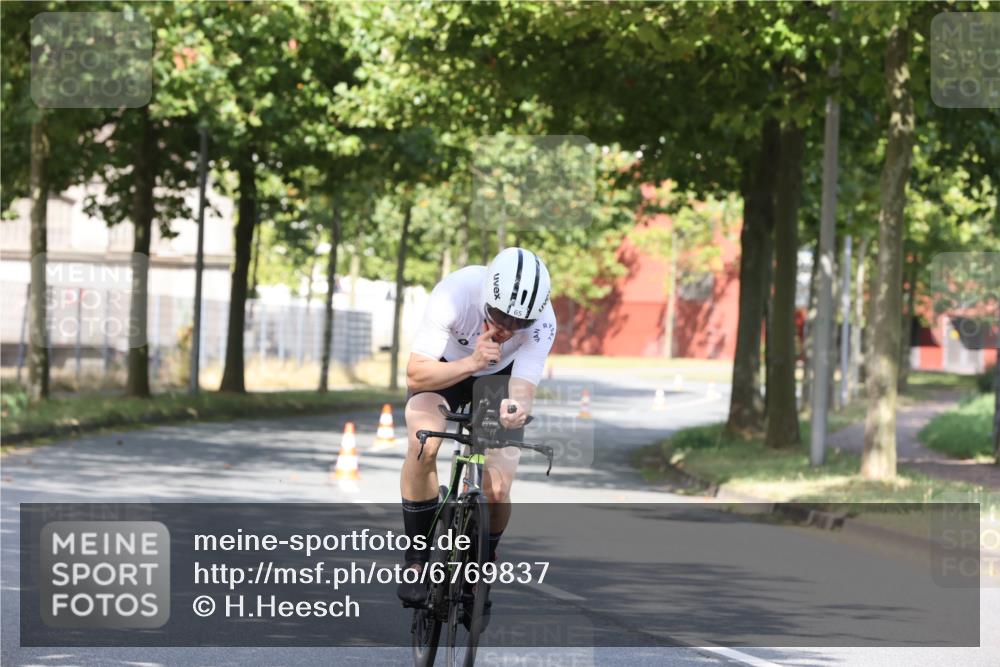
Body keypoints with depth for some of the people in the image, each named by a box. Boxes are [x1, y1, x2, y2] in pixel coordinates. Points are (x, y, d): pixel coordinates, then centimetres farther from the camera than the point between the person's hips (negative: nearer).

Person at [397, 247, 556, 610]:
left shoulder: (542, 322, -32)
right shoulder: (454, 295, -37)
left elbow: (523, 390, -34)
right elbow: (416, 375, -32)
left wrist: (516, 409, -58)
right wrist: (471, 363, -48)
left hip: (499, 378, 1)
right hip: (444, 368, -1)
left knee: (498, 491, -13)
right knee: (424, 444, -32)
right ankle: (416, 561, -16)